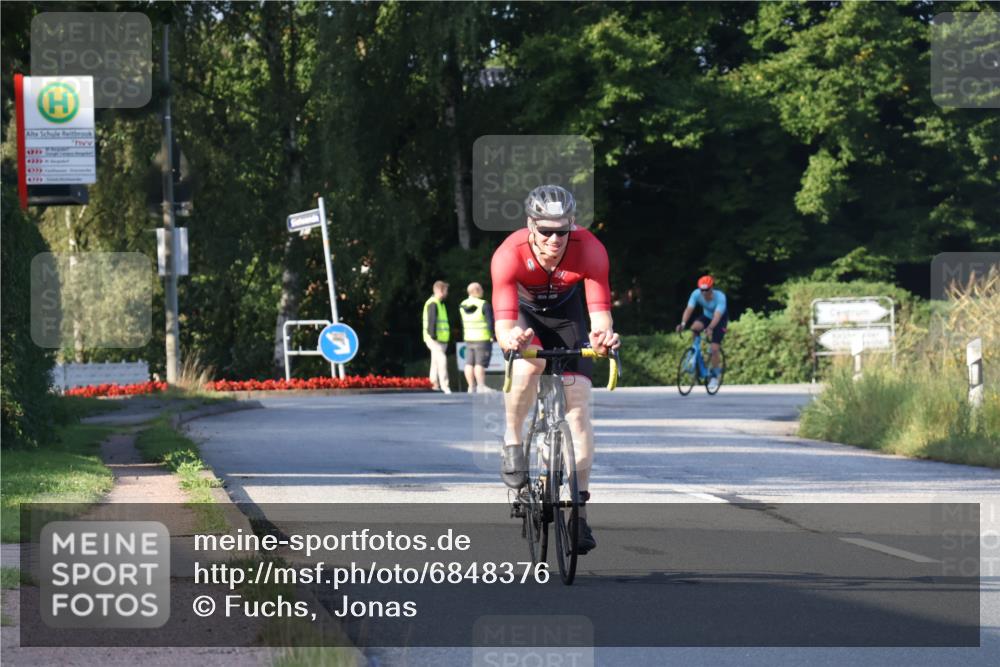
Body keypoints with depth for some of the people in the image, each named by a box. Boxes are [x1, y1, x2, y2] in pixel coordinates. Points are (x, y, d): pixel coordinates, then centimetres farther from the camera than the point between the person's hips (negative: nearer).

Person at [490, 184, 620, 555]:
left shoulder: (590, 250, -32)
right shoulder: (509, 255, -36)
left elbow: (600, 312, -34)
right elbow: (504, 326, -40)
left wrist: (602, 334, -57)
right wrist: (510, 337, -63)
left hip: (564, 311, 2)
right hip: (521, 312, -2)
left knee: (578, 400, -10)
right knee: (529, 364, -35)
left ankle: (579, 508, -6)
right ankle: (512, 442, -8)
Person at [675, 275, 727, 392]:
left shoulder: (720, 297, -35)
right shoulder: (696, 294, -26)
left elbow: (717, 315, -44)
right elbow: (689, 309, -34)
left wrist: (710, 328, -61)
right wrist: (683, 323, -51)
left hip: (720, 320, -3)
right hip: (706, 316, 3)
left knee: (714, 348, -15)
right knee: (694, 328, -32)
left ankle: (714, 375, 4)